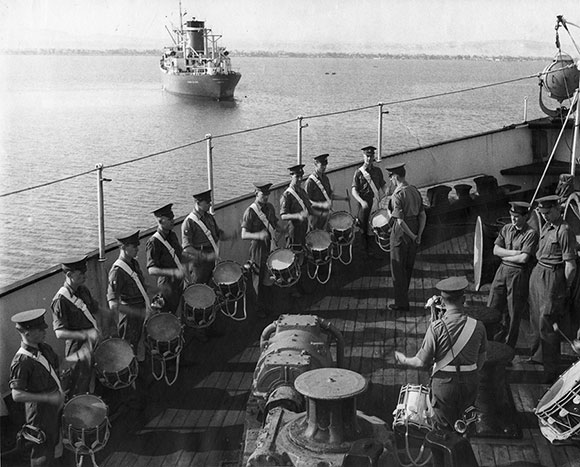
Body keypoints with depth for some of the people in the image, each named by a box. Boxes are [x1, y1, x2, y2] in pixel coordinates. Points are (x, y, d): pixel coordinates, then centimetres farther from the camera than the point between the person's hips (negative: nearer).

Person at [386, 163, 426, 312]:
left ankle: (402, 303, 9)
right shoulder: (415, 191, 3)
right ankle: (404, 293, 39)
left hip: (401, 233, -7)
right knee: (408, 266, 22)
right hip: (414, 233, 7)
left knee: (398, 268, 4)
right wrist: (418, 235, 4)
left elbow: (400, 221, -25)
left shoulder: (397, 196, -21)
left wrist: (412, 236, -15)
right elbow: (423, 215, 5)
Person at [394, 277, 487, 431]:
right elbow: (481, 361, 4)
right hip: (470, 383, 3)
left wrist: (404, 360, 8)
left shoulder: (437, 327, -16)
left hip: (444, 382, -3)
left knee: (444, 430, 13)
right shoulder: (477, 326, -7)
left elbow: (422, 362, -11)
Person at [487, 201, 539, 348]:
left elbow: (524, 258, -18)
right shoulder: (506, 229, 8)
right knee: (492, 307, 7)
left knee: (513, 313, 4)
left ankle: (508, 346, 18)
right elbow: (496, 250, 1)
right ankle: (492, 342, 21)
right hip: (502, 270, 6)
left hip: (519, 274, -6)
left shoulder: (531, 234, -11)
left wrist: (505, 256, -6)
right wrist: (514, 253, -11)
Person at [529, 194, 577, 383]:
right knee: (536, 319, 17)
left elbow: (570, 265, -15)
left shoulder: (564, 231, -16)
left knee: (547, 323, -5)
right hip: (537, 273, 8)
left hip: (552, 277, -8)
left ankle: (551, 368, 6)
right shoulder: (545, 227, 10)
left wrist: (566, 288, -8)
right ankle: (538, 355, 36)